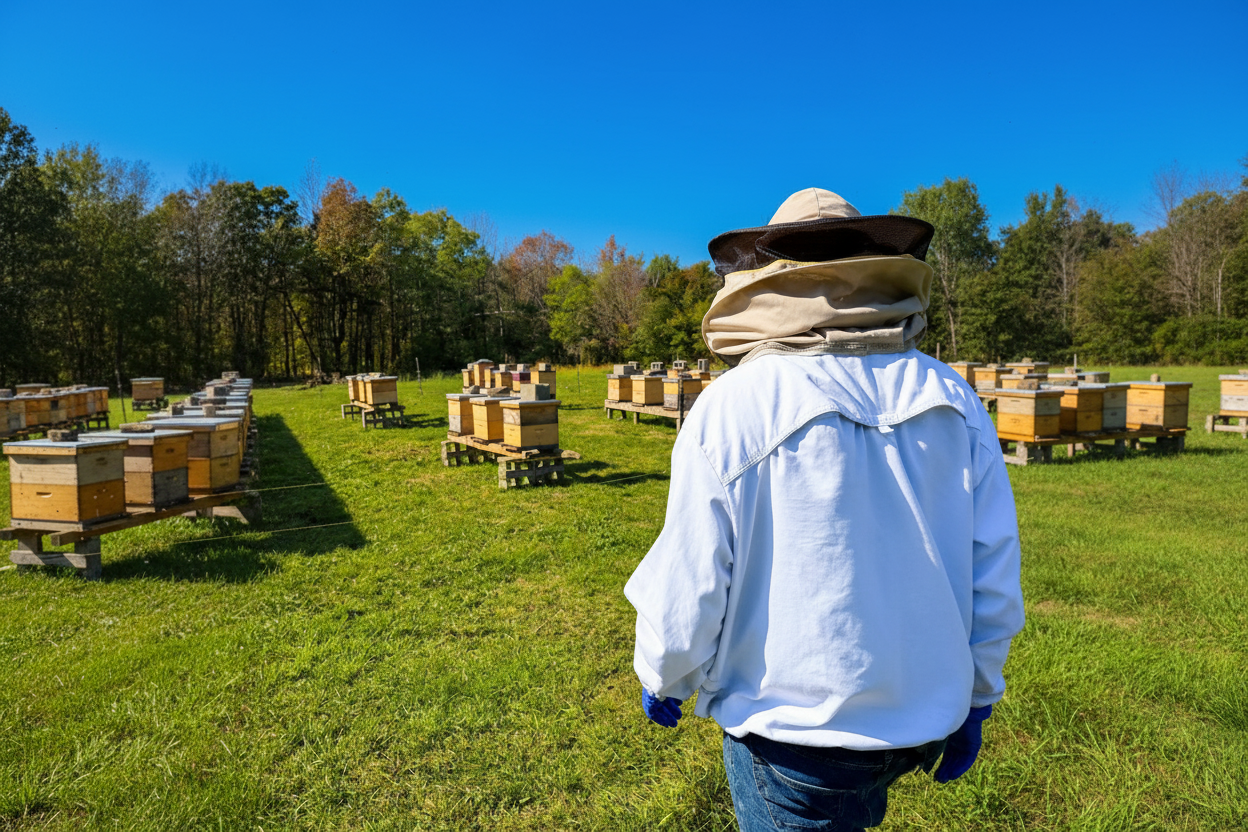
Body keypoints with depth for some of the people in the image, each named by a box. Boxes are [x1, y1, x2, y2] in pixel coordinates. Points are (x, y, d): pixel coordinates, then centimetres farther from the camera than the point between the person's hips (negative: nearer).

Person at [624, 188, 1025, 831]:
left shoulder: (731, 406, -19)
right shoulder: (955, 402, -4)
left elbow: (690, 584, -15)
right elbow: (995, 573, 0)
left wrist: (662, 677, 5)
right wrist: (975, 695, 15)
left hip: (796, 730, -4)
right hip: (928, 717, 5)